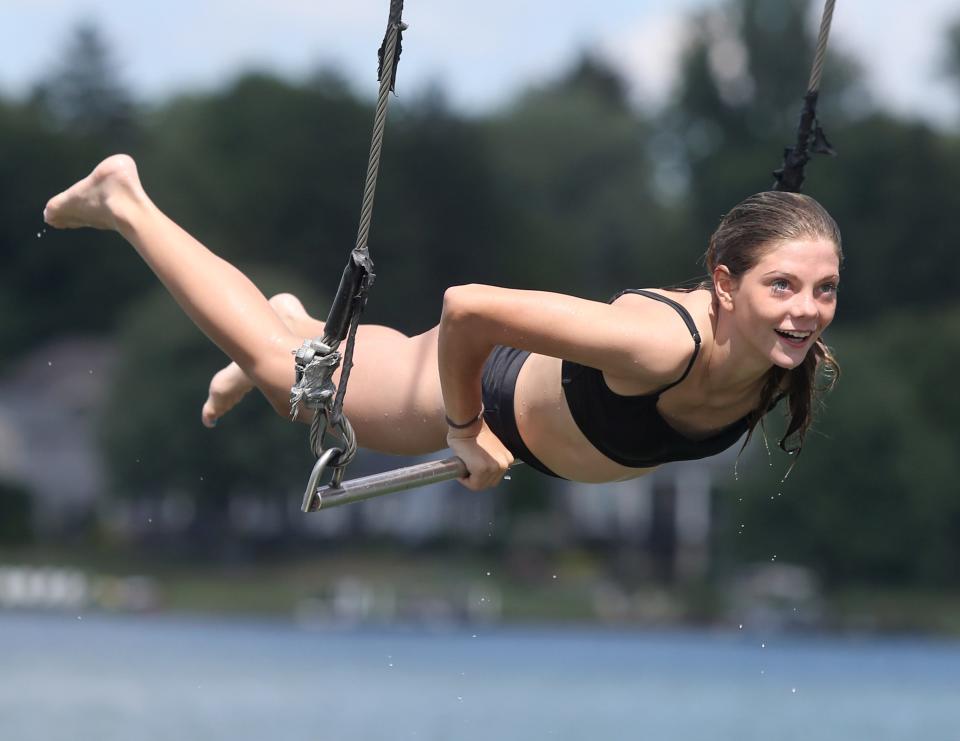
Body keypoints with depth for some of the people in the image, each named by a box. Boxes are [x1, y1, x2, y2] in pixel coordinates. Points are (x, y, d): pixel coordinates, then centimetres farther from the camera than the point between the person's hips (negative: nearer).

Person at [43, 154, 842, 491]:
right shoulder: (662, 343, -49)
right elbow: (467, 305, -43)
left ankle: (298, 321, 69)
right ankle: (124, 202, 40)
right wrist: (466, 433, -30)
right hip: (489, 382, -5)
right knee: (280, 368, 21)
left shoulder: (792, 355, -29)